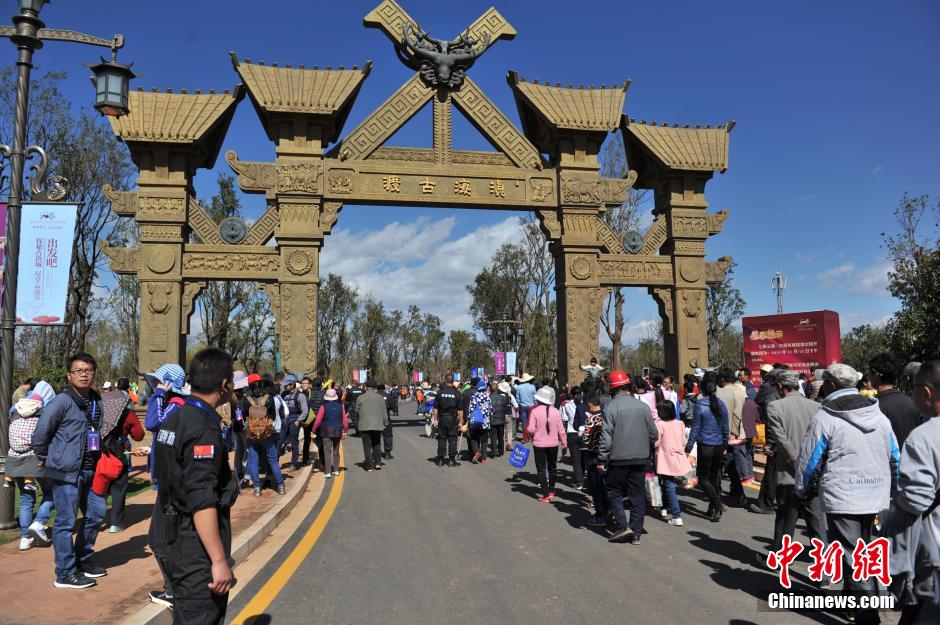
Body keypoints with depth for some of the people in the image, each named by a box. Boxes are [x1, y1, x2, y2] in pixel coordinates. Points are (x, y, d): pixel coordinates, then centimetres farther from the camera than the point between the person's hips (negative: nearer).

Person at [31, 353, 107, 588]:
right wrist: (46, 458, -1)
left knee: (96, 514, 15)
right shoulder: (61, 402, -14)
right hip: (66, 472, -8)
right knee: (66, 522, 0)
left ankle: (82, 560, 33)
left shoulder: (97, 401, 8)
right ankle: (65, 573, 11)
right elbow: (40, 433, -13)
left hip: (90, 470, 8)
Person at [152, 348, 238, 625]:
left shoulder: (174, 420, 9)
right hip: (199, 550, -10)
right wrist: (219, 560, -24)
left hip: (177, 541, 10)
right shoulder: (204, 430, -22)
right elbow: (202, 502, -26)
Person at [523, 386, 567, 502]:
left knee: (541, 470, 5)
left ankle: (545, 495, 5)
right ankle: (551, 491, 30)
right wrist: (564, 443, 11)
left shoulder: (534, 411, -15)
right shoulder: (556, 411, -6)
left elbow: (530, 429, -17)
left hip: (539, 444, -3)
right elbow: (561, 429, -1)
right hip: (553, 444, 3)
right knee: (552, 467, 21)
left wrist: (525, 438, 2)